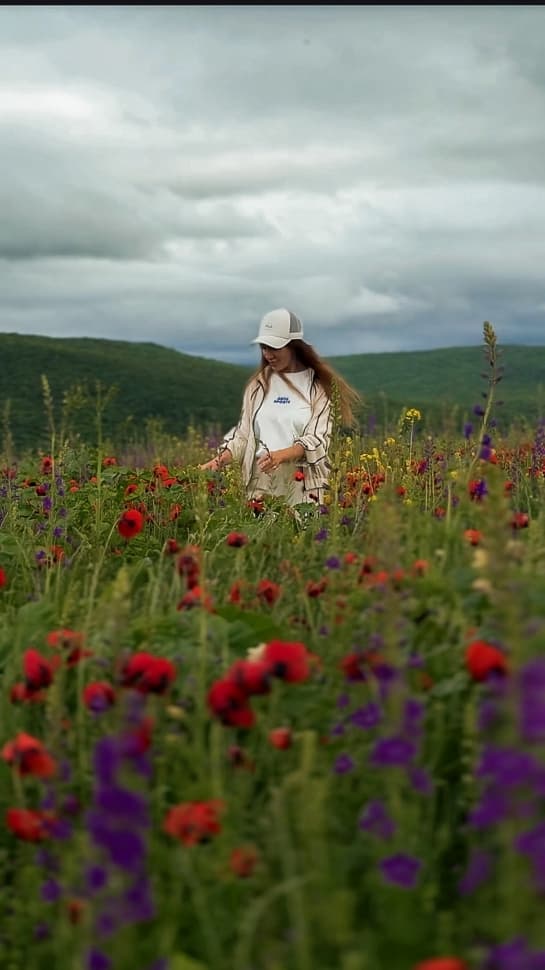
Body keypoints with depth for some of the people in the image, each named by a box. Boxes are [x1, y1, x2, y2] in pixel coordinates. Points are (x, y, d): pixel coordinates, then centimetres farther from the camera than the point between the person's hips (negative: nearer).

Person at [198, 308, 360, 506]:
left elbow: (317, 439, -7)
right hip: (261, 482, 3)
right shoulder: (259, 384, 12)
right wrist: (219, 460, -5)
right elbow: (243, 434, 12)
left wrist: (280, 455, -23)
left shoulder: (319, 385, 1)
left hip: (304, 485, -3)